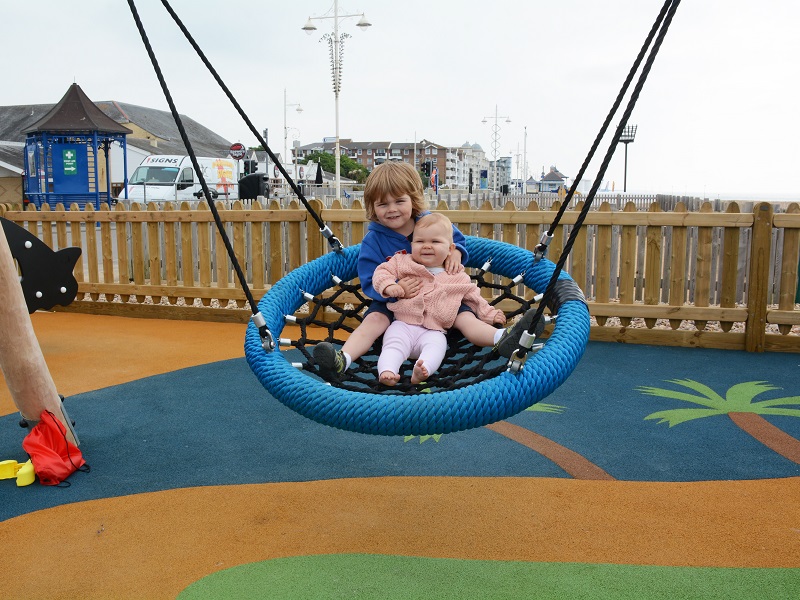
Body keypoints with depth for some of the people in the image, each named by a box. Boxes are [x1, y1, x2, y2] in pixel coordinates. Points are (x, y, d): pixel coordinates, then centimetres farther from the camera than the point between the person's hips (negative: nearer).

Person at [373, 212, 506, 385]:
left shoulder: (458, 278, 15)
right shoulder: (403, 262, 12)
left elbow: (474, 297, 25)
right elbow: (382, 271, 5)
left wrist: (490, 314, 21)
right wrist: (388, 286, -16)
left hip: (433, 331, 0)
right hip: (403, 325, 0)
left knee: (436, 345, -32)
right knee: (394, 345, -28)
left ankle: (423, 370, -55)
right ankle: (386, 371, -47)